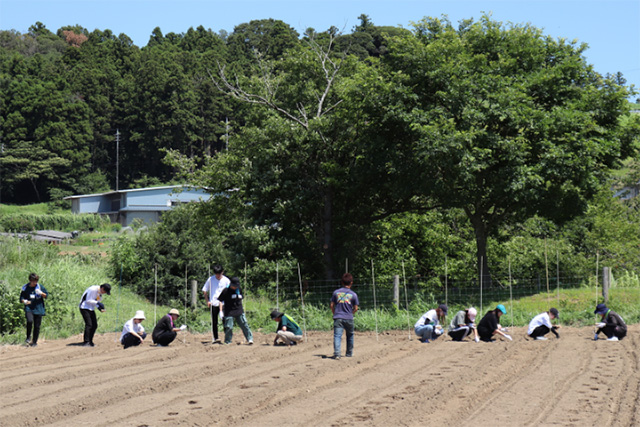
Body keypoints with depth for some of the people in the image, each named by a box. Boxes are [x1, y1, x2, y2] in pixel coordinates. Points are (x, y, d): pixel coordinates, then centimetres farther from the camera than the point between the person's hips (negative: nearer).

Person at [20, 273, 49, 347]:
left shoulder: (40, 287, 5)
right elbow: (21, 298, 11)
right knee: (29, 321, -27)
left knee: (37, 326, 3)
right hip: (29, 308, -1)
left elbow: (46, 295, 4)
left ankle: (34, 342, 17)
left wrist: (41, 293, -16)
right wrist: (24, 301, -12)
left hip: (38, 308, 1)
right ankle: (28, 337, -6)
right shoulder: (25, 288, 5)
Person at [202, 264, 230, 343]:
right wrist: (207, 301, 3)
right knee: (214, 322, 2)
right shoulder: (210, 279, 1)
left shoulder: (226, 280, 1)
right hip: (213, 304, 0)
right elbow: (204, 290, 10)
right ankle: (215, 338, 8)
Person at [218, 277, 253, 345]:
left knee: (244, 324, -4)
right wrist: (221, 311, -8)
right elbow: (221, 301, -2)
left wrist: (242, 310, 18)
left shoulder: (238, 290, 9)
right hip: (229, 313, -4)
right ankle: (227, 342, 11)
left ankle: (250, 339, -2)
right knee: (229, 327, -3)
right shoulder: (225, 291, -6)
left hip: (239, 312, 4)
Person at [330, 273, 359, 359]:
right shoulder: (353, 294, 0)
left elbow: (332, 305, 6)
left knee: (337, 336, -8)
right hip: (349, 318, 0)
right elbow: (356, 308, 3)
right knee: (350, 335, 21)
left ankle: (336, 353, -26)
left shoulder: (336, 292, 4)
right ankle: (349, 353, 31)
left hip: (338, 317, 0)